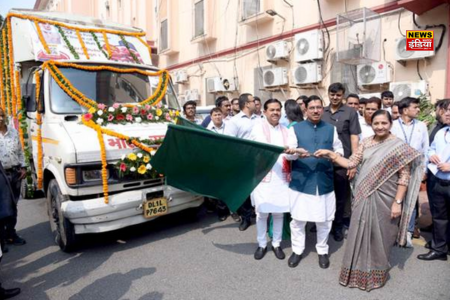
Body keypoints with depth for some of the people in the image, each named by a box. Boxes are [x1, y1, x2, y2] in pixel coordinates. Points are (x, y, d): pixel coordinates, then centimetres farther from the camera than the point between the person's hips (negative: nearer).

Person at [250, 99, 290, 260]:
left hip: (281, 177, 4)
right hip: (263, 176, -3)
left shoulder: (285, 130, 12)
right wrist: (281, 149, -31)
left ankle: (276, 244, 26)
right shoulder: (258, 128, -2)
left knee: (279, 212, 10)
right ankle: (262, 244, 21)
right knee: (262, 213, 3)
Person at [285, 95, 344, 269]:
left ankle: (322, 251, 32)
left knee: (324, 220, 11)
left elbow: (340, 150, 13)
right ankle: (297, 250, 25)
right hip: (301, 181, -2)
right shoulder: (295, 128, 3)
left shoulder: (331, 129, 11)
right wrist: (297, 152, -27)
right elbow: (288, 153, -5)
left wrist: (334, 155, -10)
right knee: (298, 219, 6)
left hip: (324, 181, 2)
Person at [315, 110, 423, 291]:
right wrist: (330, 154, -8)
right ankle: (358, 271, 31)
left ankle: (376, 274, 31)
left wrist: (398, 202, -13)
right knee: (361, 233, 12)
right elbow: (351, 163, 2)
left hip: (384, 199, -4)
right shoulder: (366, 143, 5)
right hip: (364, 197, 4)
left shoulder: (399, 146, -8)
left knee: (379, 236, 9)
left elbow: (404, 177, -9)